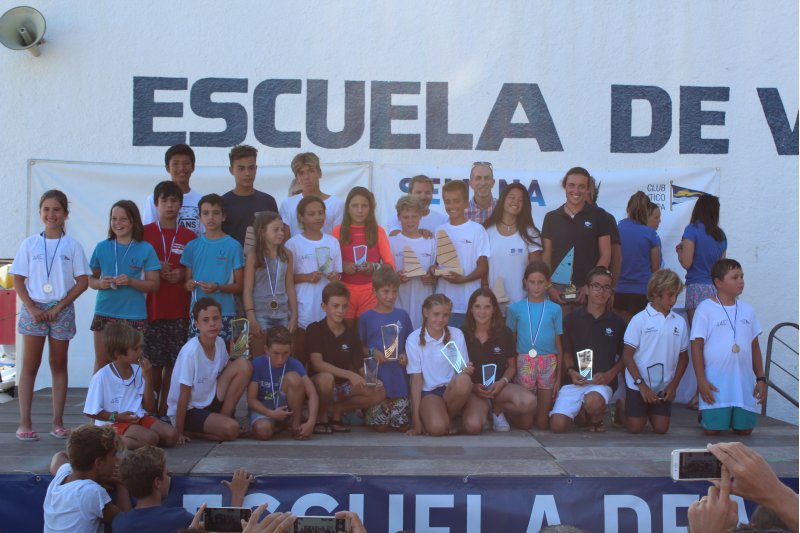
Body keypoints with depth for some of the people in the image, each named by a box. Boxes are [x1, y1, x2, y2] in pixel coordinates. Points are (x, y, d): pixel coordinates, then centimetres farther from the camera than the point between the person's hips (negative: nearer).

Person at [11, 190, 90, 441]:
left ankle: (57, 422, 11)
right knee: (30, 366, 0)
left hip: (61, 310, 0)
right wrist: (31, 307, -9)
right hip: (33, 309, 0)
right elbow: (18, 280, 3)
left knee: (59, 366, 7)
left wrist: (59, 306, -9)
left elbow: (82, 281, -1)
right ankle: (25, 423, 2)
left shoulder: (72, 245, 2)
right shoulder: (30, 244, 4)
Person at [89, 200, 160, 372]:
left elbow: (154, 285, 0)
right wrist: (99, 283, -9)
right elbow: (90, 278, 14)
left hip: (133, 315, -2)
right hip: (104, 313, 2)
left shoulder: (145, 249, 0)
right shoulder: (102, 247, 6)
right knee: (101, 362, 7)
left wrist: (131, 282, -17)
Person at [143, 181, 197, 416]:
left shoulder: (190, 237, 9)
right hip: (152, 306, -1)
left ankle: (163, 410, 11)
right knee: (153, 362, -2)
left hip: (179, 309, 1)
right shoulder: (144, 233, 6)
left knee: (173, 363, 2)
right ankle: (151, 408, 10)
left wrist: (183, 274, -6)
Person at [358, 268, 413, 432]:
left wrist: (406, 356, -7)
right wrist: (372, 352, -15)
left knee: (402, 426, 4)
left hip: (399, 376, 2)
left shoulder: (403, 316, 7)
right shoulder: (367, 317, 0)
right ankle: (366, 412, 29)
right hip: (376, 375, -2)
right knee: (380, 426, -2)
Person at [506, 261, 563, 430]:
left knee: (542, 424, 3)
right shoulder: (516, 308, 4)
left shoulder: (555, 309, 4)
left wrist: (558, 378, 2)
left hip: (548, 363, 0)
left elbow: (559, 345, 5)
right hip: (524, 363, 0)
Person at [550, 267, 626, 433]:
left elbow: (624, 357, 11)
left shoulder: (617, 322, 5)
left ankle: (596, 418, 1)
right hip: (576, 381, 1)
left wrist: (609, 374, -7)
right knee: (558, 425, -19)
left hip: (603, 382, -1)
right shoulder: (572, 318, 6)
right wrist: (571, 371, -6)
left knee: (593, 401, -38)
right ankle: (580, 413, 17)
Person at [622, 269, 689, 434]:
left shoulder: (679, 322, 0)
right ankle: (622, 408, 28)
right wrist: (642, 385, -12)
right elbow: (627, 355, -8)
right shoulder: (640, 319, -10)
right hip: (638, 385, -3)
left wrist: (674, 385, -2)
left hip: (664, 387, 3)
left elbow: (683, 357, 7)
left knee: (661, 429, -1)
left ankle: (650, 412, 30)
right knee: (635, 428, -3)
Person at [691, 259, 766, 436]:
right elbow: (697, 346, -7)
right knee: (712, 431, -2)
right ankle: (704, 414, 28)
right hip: (715, 383, -4)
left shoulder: (747, 310, 9)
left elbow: (755, 346, 14)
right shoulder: (706, 308, -6)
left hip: (744, 383, 4)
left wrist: (761, 378, 9)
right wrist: (701, 380, -12)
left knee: (745, 430, 7)